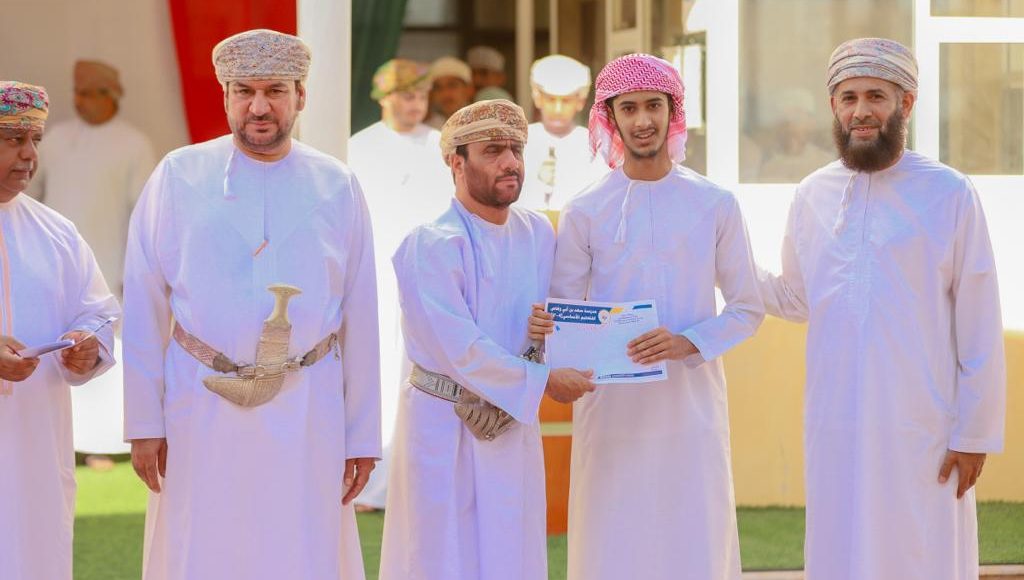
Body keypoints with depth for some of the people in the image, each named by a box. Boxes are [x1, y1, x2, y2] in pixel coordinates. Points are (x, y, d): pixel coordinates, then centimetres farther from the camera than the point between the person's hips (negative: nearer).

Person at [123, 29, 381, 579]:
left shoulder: (337, 187, 5)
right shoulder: (179, 177, 2)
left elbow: (359, 318, 6)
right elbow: (144, 309, 2)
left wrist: (363, 436, 4)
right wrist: (143, 422, -2)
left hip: (306, 413, 1)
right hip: (199, 409, 0)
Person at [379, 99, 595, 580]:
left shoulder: (538, 233, 5)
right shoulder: (431, 246, -15)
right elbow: (462, 350, -20)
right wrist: (543, 381, -16)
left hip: (514, 426, 6)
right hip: (444, 428, -6)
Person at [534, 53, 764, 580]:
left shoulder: (715, 206, 5)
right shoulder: (585, 213, 3)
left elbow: (746, 309, 7)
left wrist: (686, 344, -11)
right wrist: (545, 330, -19)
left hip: (692, 412, 1)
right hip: (611, 413, 0)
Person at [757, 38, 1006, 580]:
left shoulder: (949, 193, -5)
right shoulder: (813, 195, 7)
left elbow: (979, 329, -5)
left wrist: (975, 432, -7)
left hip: (921, 427, -4)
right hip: (835, 427, 4)